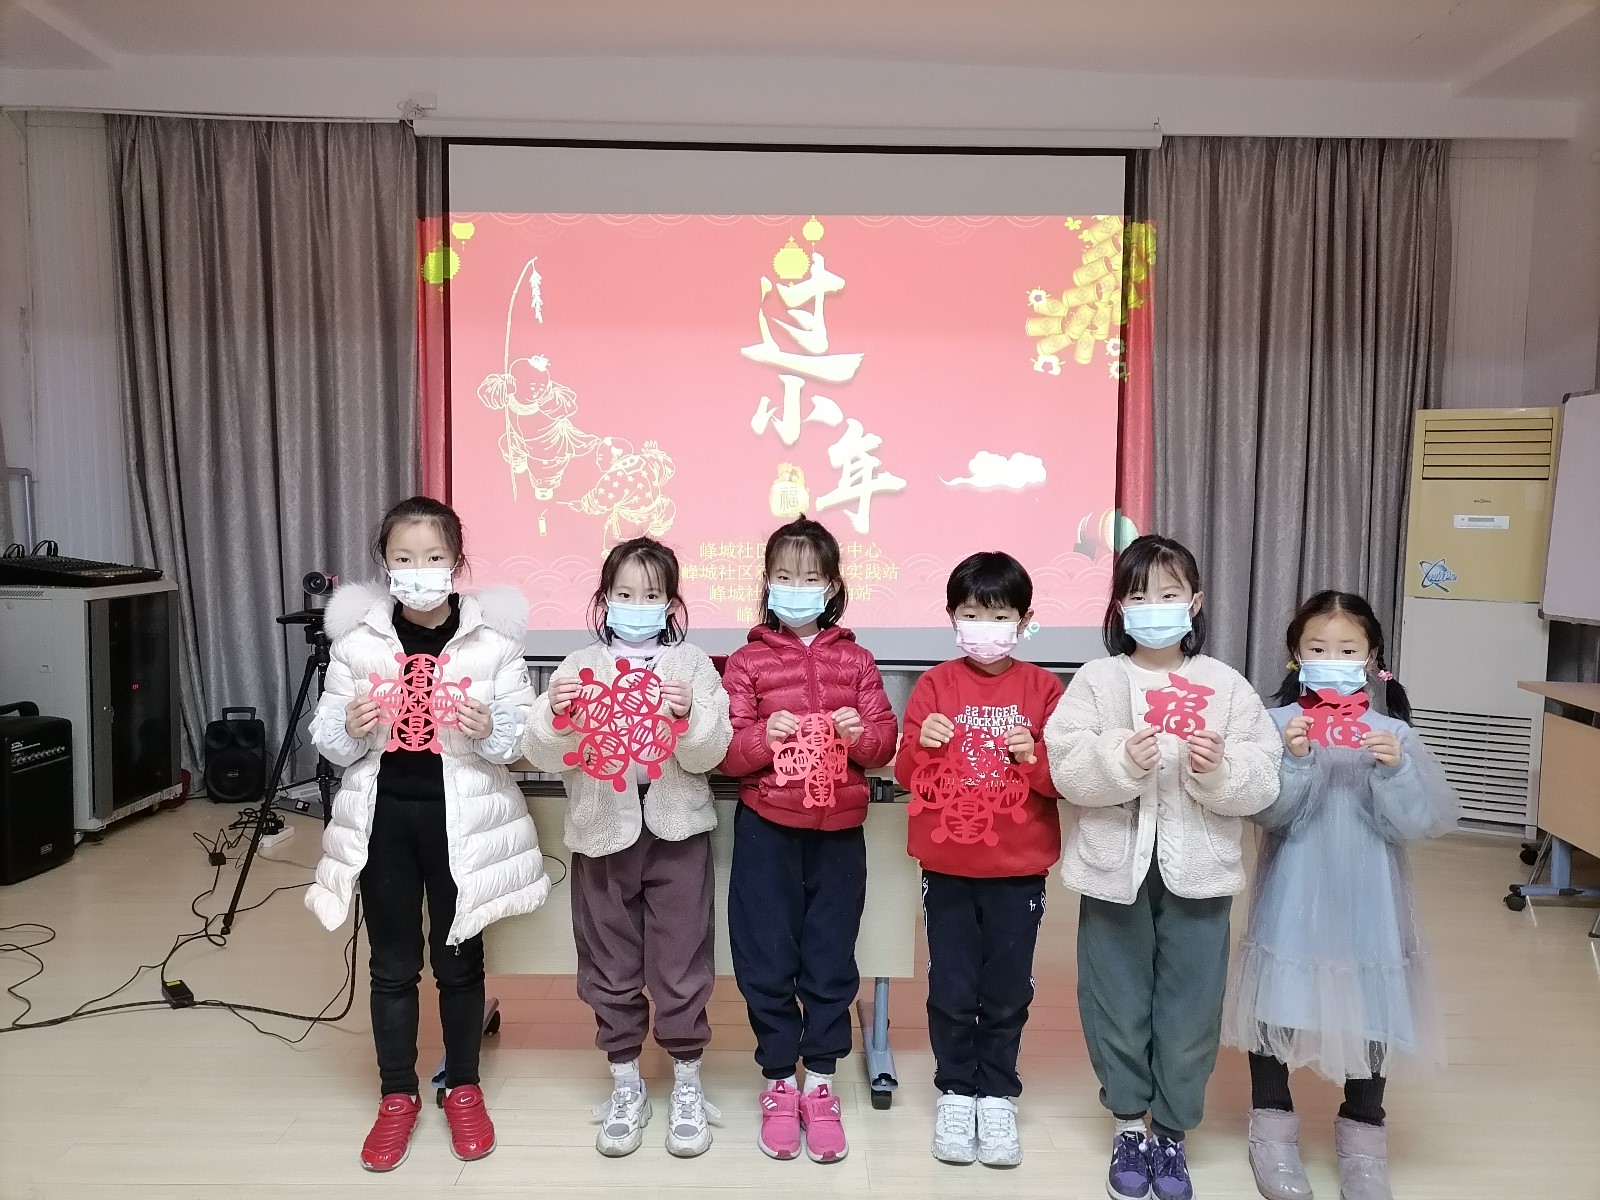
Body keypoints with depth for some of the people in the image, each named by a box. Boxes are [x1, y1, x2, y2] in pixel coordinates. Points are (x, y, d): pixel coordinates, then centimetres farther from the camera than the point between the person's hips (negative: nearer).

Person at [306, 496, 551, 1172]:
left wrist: (490, 730, -25)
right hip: (384, 816, 2)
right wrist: (351, 728, -18)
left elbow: (528, 735, -5)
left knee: (458, 960, 12)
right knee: (392, 965, 13)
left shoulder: (491, 639, -7)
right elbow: (325, 739, 4)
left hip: (461, 819, -1)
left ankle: (463, 1089, 32)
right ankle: (397, 1096, 30)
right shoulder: (358, 641, -2)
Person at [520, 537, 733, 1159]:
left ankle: (687, 1084, 25)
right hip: (602, 831, 2)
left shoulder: (692, 664, 1)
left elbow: (710, 754, -7)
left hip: (676, 831, -1)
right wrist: (555, 715, -22)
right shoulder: (579, 665, 4)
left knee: (681, 962, 6)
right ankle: (625, 1085, 30)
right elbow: (546, 755, -2)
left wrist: (689, 716, -26)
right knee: (610, 966, 12)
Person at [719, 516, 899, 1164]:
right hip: (767, 828, -1)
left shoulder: (855, 659, 6)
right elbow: (725, 749, -4)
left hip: (838, 829, 1)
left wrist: (860, 734, -17)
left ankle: (820, 1086, 26)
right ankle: (779, 1086, 25)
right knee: (766, 960, 6)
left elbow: (885, 741, 4)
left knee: (830, 959, 9)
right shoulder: (747, 660, 1)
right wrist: (762, 736, -23)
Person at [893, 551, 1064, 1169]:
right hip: (946, 866, 0)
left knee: (1007, 990, 9)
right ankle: (955, 1092, 26)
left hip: (1019, 868, 0)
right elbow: (906, 774, -2)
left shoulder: (1043, 687, -1)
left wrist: (1034, 757, -22)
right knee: (951, 988, 7)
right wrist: (923, 742, -22)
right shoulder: (934, 684, 0)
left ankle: (998, 1095, 27)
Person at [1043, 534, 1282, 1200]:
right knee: (1119, 1004, 12)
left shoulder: (1227, 685, 1)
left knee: (1190, 1009, 10)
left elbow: (1263, 783, -4)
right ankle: (1129, 1126, 32)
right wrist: (1122, 760, -27)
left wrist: (1219, 768, -23)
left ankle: (1171, 1133, 31)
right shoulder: (1095, 680, -3)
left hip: (1197, 873, 1)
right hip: (1116, 869, -1)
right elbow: (1067, 769, -11)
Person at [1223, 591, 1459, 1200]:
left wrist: (1395, 770, -23)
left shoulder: (1393, 733, -1)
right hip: (1292, 898, -1)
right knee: (1277, 1004, 9)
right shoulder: (1277, 724, -6)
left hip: (1367, 900, 1)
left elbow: (1423, 822, -7)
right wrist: (1295, 760, -28)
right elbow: (1268, 813, -13)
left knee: (1370, 1010, 9)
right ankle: (1273, 1127, 29)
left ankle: (1362, 1135, 31)